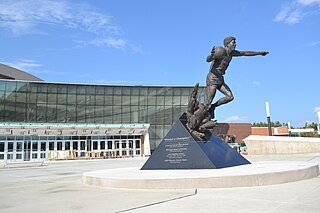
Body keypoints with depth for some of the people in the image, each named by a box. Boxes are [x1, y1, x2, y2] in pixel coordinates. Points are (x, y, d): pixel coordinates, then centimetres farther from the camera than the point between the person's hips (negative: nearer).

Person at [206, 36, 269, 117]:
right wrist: (212, 54, -54)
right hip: (212, 79, -8)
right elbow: (208, 59, -30)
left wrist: (259, 53, 28)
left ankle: (212, 107, 10)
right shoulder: (221, 51, -18)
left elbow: (245, 53, 21)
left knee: (230, 97, -4)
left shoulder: (231, 52, 9)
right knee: (208, 103, -9)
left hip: (220, 79, 8)